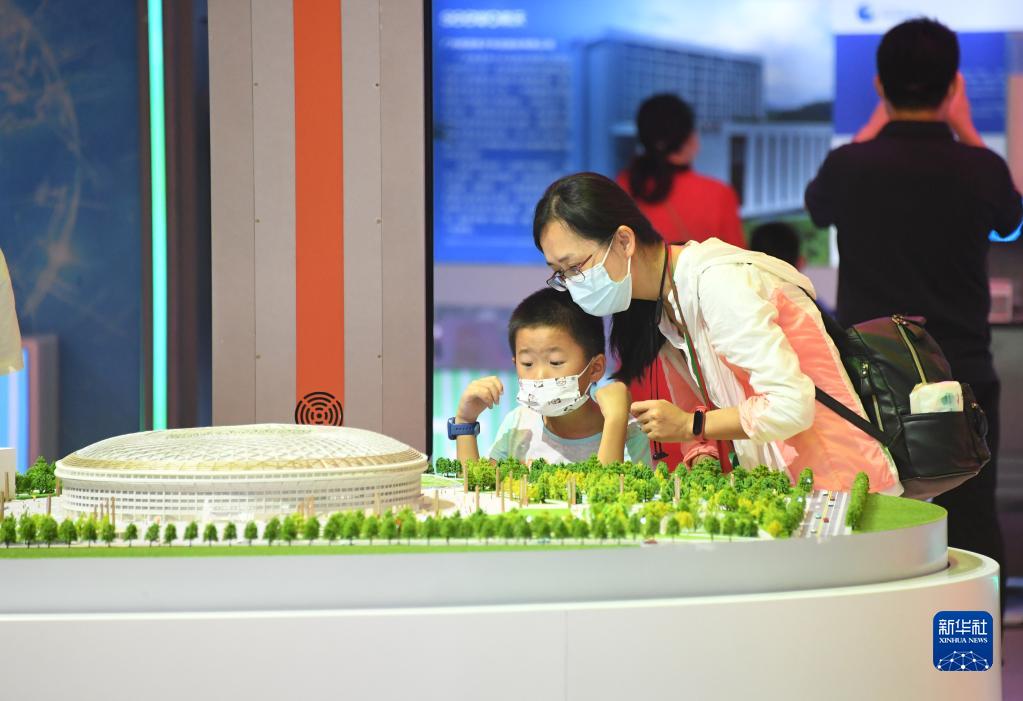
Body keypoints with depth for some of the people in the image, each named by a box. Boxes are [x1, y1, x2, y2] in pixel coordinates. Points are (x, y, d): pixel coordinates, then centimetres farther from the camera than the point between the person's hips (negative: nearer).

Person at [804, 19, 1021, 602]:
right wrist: (965, 130, 23)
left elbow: (817, 203, 18)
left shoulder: (851, 167, -8)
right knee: (973, 533, 6)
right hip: (961, 378, 0)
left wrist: (876, 125, 23)